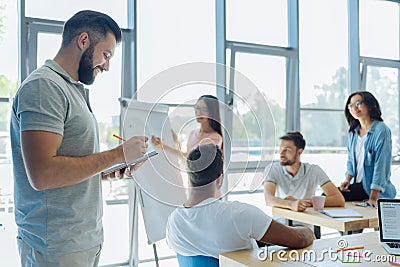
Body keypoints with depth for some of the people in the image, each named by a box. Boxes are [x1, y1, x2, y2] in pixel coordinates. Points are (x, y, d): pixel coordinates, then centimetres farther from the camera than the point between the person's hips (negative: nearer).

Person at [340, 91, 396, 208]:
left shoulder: (381, 130, -12)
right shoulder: (353, 132, 11)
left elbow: (381, 165, -18)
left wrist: (373, 198, -23)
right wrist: (348, 179, -3)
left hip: (371, 188, -7)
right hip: (358, 185, 7)